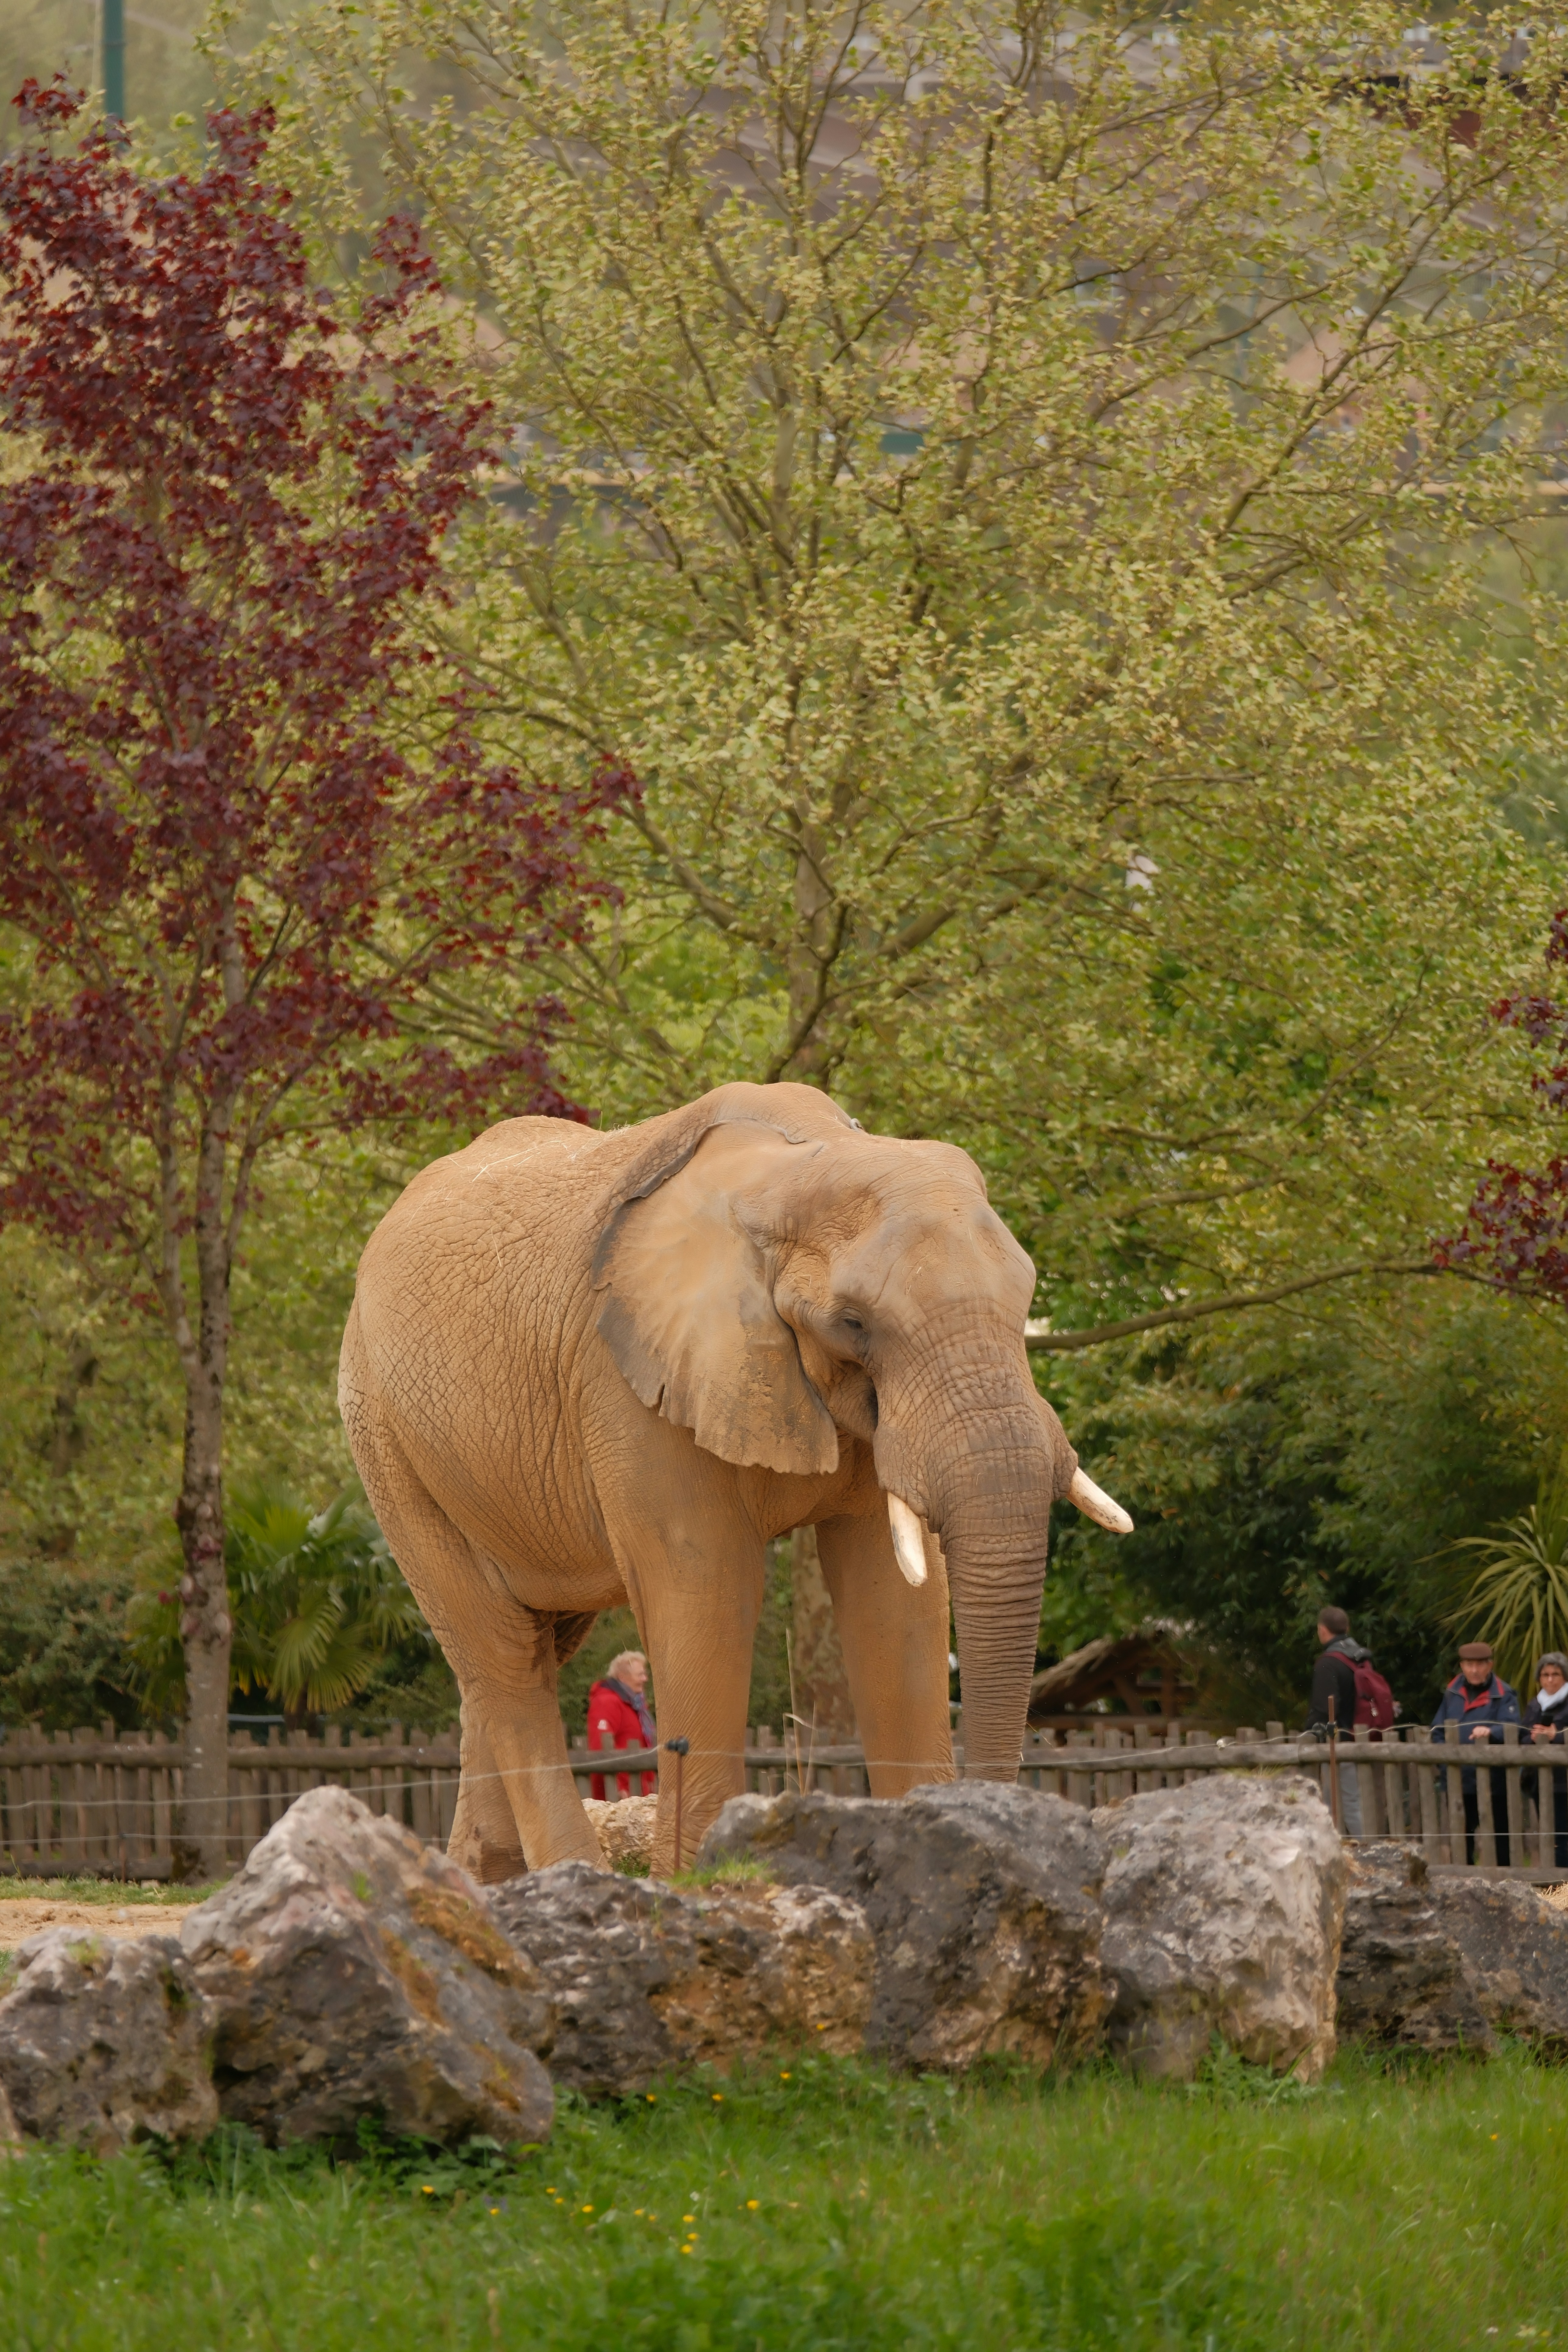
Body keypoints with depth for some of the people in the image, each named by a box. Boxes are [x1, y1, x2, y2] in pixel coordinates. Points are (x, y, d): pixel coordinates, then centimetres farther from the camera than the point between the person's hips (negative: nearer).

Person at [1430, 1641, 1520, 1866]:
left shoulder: (1503, 1695, -5)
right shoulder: (1453, 1693, 11)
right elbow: (1438, 1732, 15)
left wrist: (1491, 1732, -39)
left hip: (1493, 1782, -5)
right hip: (1459, 1782, 5)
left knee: (1499, 1837, 1)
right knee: (1461, 1837, 11)